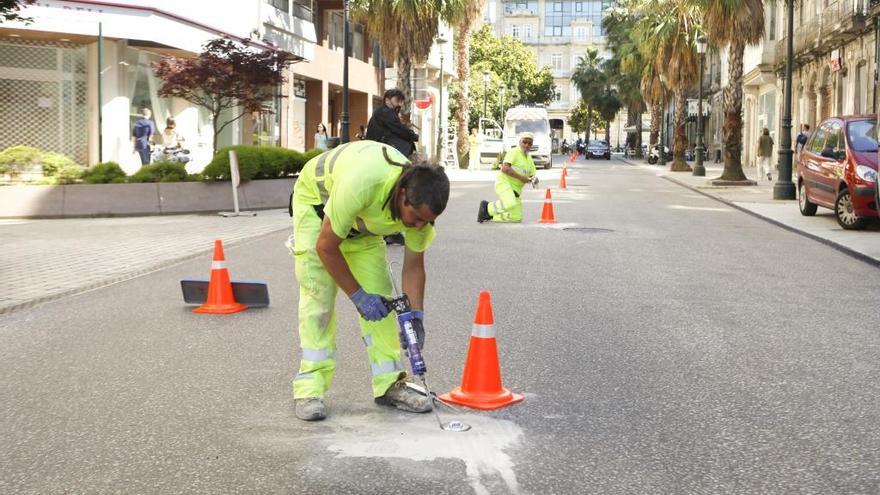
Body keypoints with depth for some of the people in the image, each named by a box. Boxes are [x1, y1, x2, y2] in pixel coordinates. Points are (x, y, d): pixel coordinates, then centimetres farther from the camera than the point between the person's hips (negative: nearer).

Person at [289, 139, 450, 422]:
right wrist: (357, 295, -25)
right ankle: (310, 389, -10)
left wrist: (415, 317, -19)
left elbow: (414, 266, -13)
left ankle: (389, 384, 4)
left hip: (364, 218, 5)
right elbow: (326, 246, -31)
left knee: (379, 296, -3)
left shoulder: (420, 202, -27)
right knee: (318, 295, -14)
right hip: (316, 198, -5)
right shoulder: (361, 183, -45)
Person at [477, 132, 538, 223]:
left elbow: (533, 175, 18)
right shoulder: (514, 152, -8)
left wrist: (533, 180, -7)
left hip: (516, 189, 8)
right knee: (510, 204, -35)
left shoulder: (529, 158, 17)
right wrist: (521, 177, -23)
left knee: (517, 218, 4)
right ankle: (487, 208, -11)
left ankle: (489, 215, 17)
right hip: (504, 183, -8)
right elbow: (505, 168, -21)